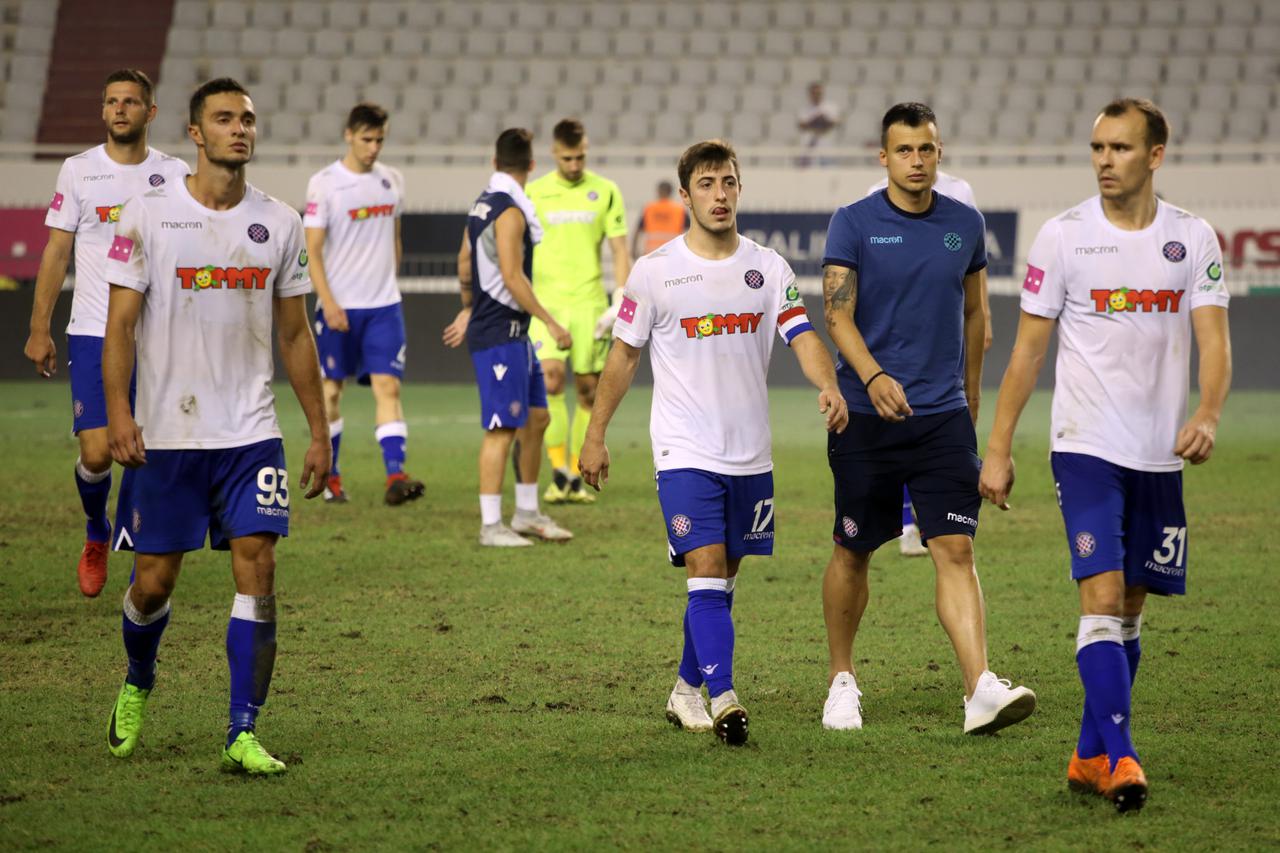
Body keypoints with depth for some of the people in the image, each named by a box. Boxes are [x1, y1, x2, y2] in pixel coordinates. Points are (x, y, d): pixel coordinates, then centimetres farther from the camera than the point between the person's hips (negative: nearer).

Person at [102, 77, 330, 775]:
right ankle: (137, 686, 36)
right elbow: (119, 324, -4)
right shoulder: (148, 214, -3)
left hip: (252, 431, 2)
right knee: (154, 580, 5)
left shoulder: (279, 222, 6)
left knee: (257, 568, -9)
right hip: (168, 434, -2)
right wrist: (118, 413, -16)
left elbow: (295, 334, 13)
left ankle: (243, 736, -6)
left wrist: (319, 431, 10)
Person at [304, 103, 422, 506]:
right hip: (338, 306, -3)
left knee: (388, 385, -9)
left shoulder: (392, 181, 8)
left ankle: (395, 476, -18)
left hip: (384, 305, 3)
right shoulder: (324, 184, -7)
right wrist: (328, 302, -16)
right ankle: (329, 476, 19)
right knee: (331, 388, 6)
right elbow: (312, 250, -8)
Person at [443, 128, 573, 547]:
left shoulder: (484, 203, 11)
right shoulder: (510, 212, -17)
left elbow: (464, 260, 22)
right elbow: (512, 278, -22)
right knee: (502, 428, -7)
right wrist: (550, 322, -17)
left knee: (536, 417, 15)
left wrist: (469, 309, 34)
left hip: (513, 332, 10)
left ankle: (527, 513, 23)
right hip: (499, 334, -10)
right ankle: (491, 526, -4)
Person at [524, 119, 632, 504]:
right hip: (546, 302, -1)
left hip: (590, 303, 1)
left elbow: (620, 250, 3)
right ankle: (559, 471, -12)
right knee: (549, 379, -18)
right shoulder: (534, 192, 5)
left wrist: (620, 302, -8)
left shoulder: (605, 192, 4)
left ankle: (576, 479, 10)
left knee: (588, 390, 1)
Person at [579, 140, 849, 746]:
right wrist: (595, 435, 5)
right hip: (685, 451, -4)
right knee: (706, 571, -15)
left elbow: (802, 336, -5)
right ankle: (723, 700, -23)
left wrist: (828, 386, -26)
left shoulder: (767, 268, 4)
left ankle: (688, 688, 26)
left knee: (723, 579, 11)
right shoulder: (655, 271, -2)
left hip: (751, 455, 4)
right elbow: (624, 354, 5)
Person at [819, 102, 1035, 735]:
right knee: (853, 553, 9)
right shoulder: (853, 224, -3)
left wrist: (970, 396, 24)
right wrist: (873, 377, -28)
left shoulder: (965, 225, 7)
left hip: (944, 416, 2)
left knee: (955, 549, -10)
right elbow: (837, 314, -11)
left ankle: (980, 690, -20)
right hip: (865, 418, -2)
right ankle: (842, 681, 26)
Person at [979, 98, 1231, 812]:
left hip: (1160, 454, 3)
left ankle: (1091, 756, 21)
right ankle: (1121, 760, -19)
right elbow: (1028, 350, 3)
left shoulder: (1194, 239, 3)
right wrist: (999, 450, 1)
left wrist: (1208, 416, -24)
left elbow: (1214, 341, -4)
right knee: (1103, 599, -16)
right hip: (1086, 448, -3)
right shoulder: (1064, 236, -2)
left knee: (1131, 611, 9)